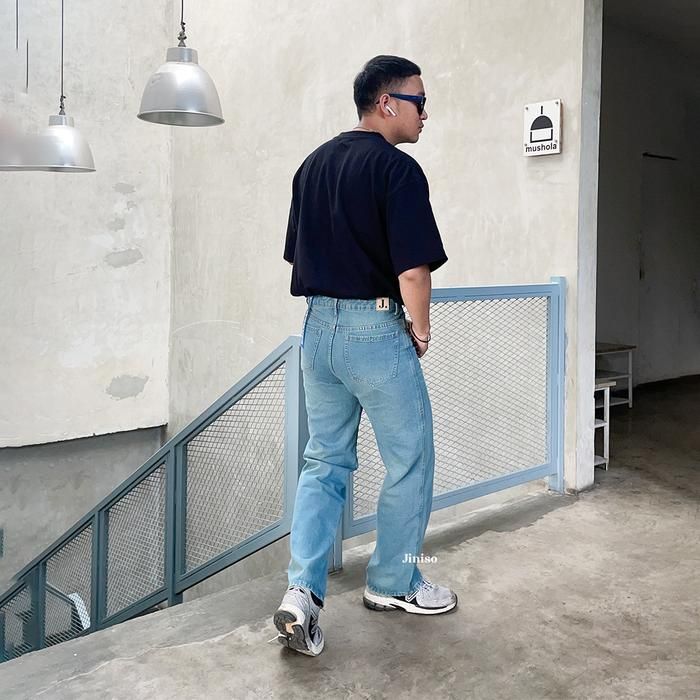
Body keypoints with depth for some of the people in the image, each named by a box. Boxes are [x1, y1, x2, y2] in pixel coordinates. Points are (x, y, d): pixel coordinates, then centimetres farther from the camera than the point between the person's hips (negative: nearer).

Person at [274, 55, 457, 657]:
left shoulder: (313, 164, 12)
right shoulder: (397, 169, -13)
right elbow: (413, 268, -19)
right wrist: (421, 331, -4)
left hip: (317, 329, 8)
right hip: (376, 331, -7)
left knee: (324, 462, 13)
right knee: (409, 462, 10)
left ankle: (303, 591, 4)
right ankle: (393, 584, 23)